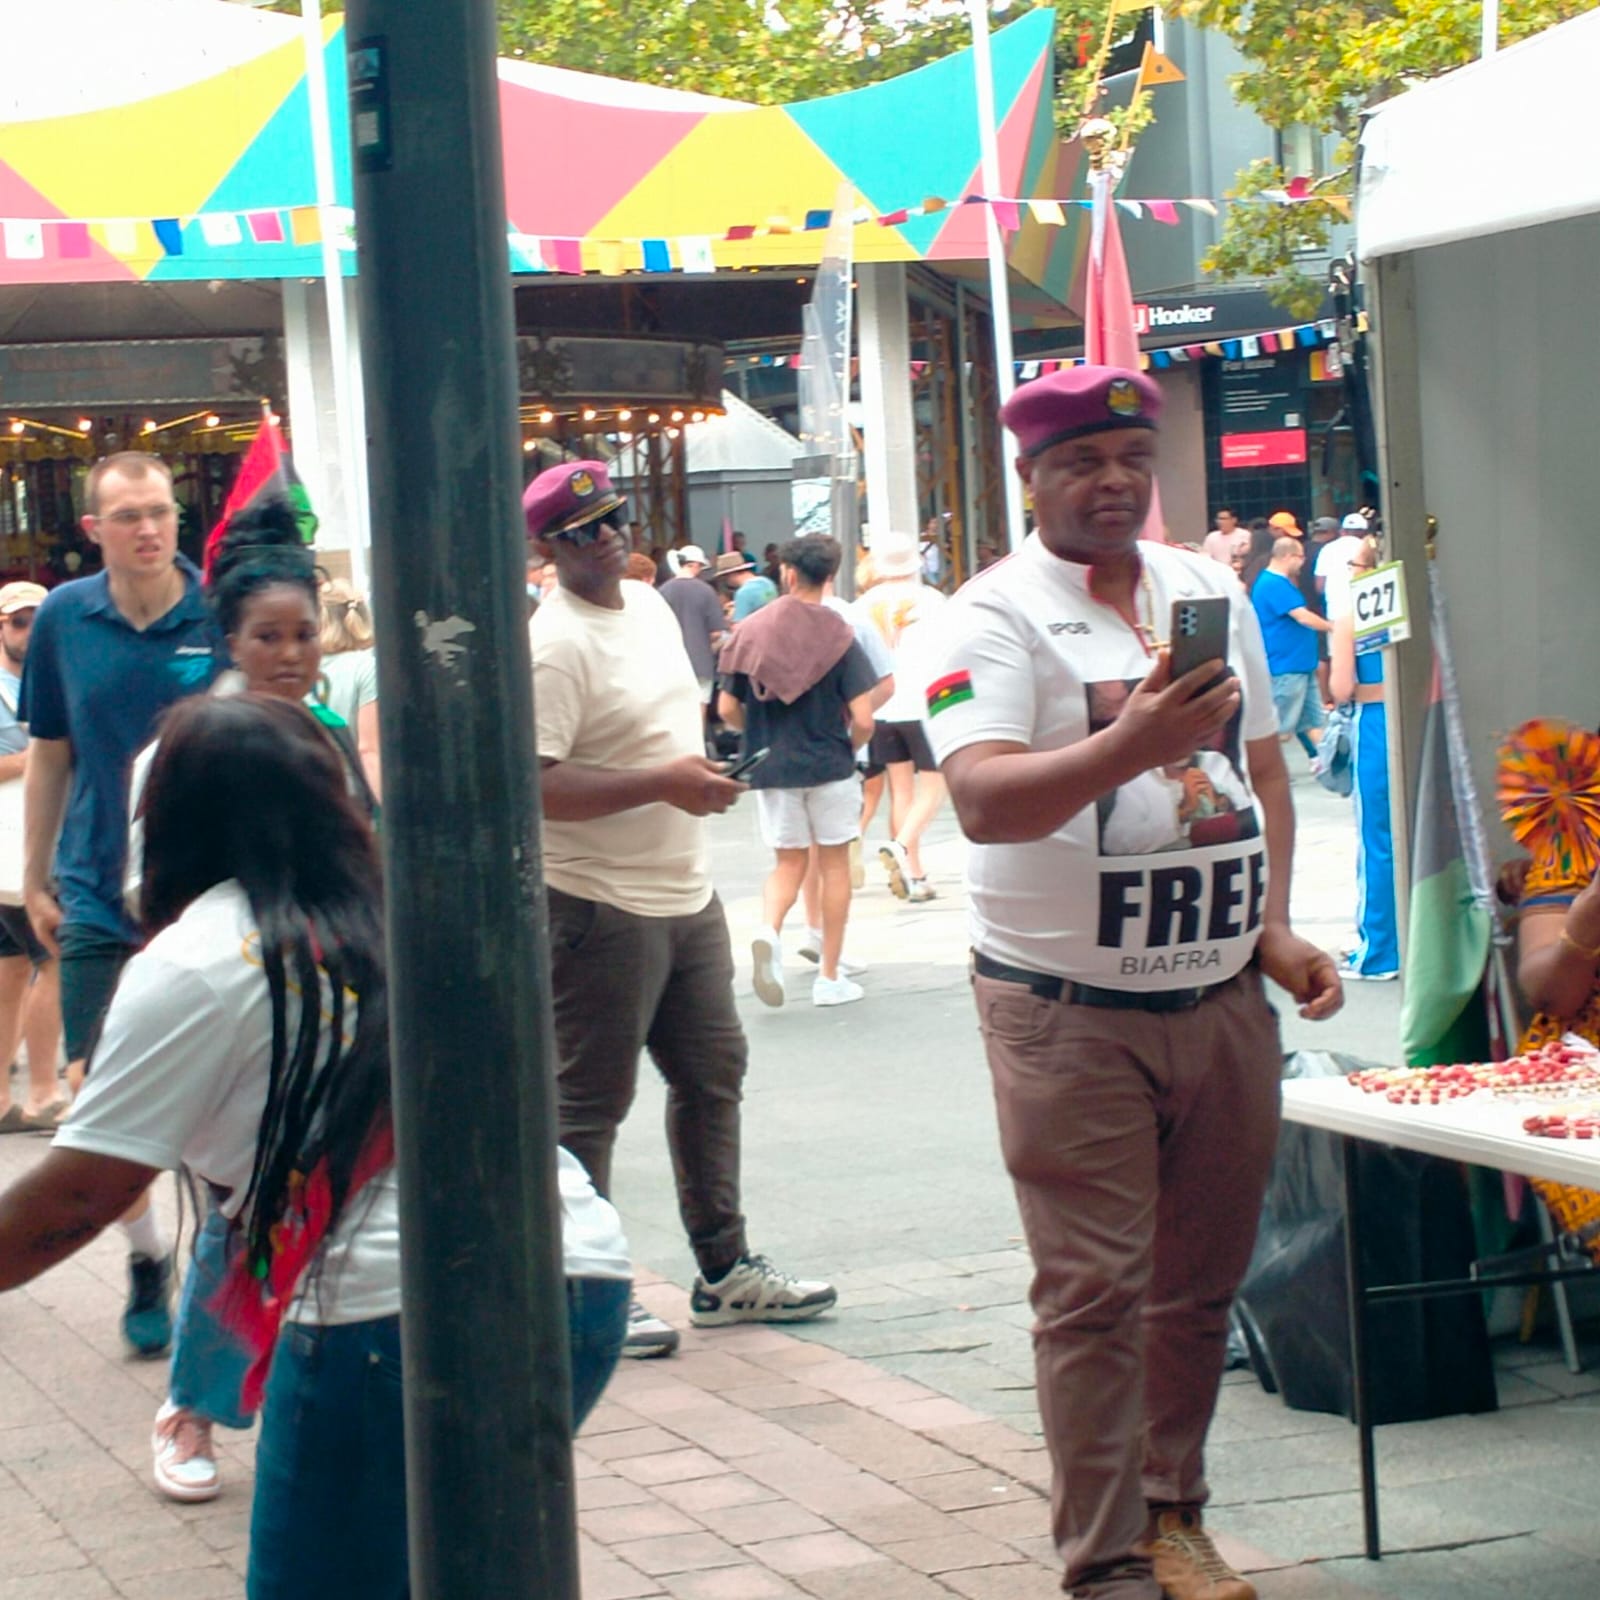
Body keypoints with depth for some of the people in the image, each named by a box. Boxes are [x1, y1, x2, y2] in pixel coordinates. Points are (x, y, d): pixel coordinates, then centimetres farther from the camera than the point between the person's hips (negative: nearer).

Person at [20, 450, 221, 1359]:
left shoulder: (224, 616, -7)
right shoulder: (64, 619, 0)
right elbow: (49, 756, 9)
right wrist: (36, 881, 11)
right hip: (100, 897, 2)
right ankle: (148, 1258, 23)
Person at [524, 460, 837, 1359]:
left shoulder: (651, 605, 11)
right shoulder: (557, 644, -18)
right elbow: (534, 784, -26)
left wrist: (705, 768, 11)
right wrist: (662, 783, -25)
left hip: (686, 895, 9)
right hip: (602, 907, -9)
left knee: (713, 1073, 16)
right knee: (590, 1105, 0)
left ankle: (724, 1269, 28)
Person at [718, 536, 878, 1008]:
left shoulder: (750, 633, -3)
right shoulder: (838, 637, -9)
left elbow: (727, 709, -1)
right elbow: (863, 720, -14)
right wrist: (848, 747, 7)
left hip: (771, 769, 2)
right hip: (829, 766, -2)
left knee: (788, 863, 15)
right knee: (834, 865, 11)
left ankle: (769, 930, -15)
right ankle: (829, 977, 13)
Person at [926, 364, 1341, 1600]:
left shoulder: (1213, 593, 11)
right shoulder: (996, 617, -10)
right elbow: (982, 799, -25)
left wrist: (1277, 928, 8)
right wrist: (1135, 744, -38)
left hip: (1223, 1000, 6)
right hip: (1072, 1017, -5)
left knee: (1200, 1282, 13)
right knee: (1093, 1293, -3)